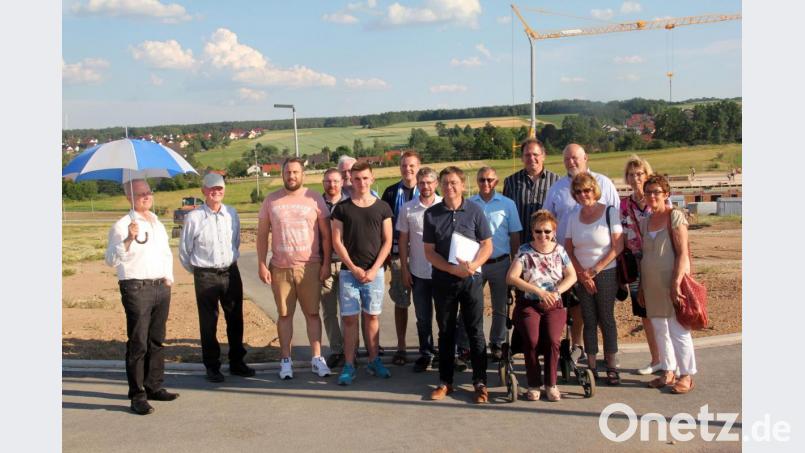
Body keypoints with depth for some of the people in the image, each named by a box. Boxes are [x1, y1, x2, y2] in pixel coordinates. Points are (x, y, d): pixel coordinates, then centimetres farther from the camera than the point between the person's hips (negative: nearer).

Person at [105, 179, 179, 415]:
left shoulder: (158, 224, 16)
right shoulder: (122, 225, -6)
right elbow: (111, 259, -17)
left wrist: (169, 278, 17)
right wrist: (128, 239, -30)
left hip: (161, 288, 7)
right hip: (137, 289, -7)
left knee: (156, 341, 13)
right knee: (138, 343, -5)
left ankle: (154, 386, 23)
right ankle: (137, 396, -1)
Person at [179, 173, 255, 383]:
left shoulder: (232, 214, 2)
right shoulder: (194, 217, -10)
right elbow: (184, 250, 0)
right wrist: (197, 271, 10)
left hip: (231, 272, 4)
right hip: (206, 277, -4)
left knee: (235, 320, 12)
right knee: (208, 324, 5)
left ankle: (237, 362, 27)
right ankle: (212, 367, 17)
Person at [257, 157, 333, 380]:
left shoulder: (314, 199, 1)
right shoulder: (271, 201, 5)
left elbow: (325, 234, 1)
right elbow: (262, 235, 7)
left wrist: (326, 263, -4)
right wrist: (261, 265, 0)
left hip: (310, 266, -1)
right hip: (280, 268, 1)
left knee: (312, 313, 4)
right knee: (284, 314, 8)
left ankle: (317, 358, 11)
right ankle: (286, 360, 16)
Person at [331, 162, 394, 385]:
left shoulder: (382, 207, 4)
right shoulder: (342, 208, 2)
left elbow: (387, 241, 2)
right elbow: (337, 242, -1)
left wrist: (374, 269, -7)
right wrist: (354, 268, -8)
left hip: (374, 271, 1)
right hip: (349, 271, -1)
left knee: (372, 316, 7)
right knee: (349, 318, 0)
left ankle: (373, 361, 18)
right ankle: (349, 365, 5)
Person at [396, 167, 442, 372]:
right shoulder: (407, 209, 0)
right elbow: (403, 240, 5)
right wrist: (404, 268, 2)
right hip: (418, 272, 2)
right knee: (423, 317, 11)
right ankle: (426, 353, 24)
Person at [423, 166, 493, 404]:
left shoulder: (474, 210, -1)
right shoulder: (431, 214, 0)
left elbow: (487, 245, 0)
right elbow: (429, 251, 0)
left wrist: (473, 265, -18)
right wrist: (453, 269, -14)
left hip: (471, 279, -1)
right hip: (443, 280, 1)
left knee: (475, 331, 3)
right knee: (446, 331, 10)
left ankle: (480, 382, 12)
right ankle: (445, 382, 20)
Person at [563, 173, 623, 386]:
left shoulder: (609, 212, -5)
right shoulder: (573, 216, 6)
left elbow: (618, 246, -9)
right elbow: (568, 249, 6)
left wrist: (596, 269, -11)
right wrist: (582, 274, -4)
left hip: (606, 274, -3)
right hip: (582, 277, 3)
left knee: (606, 319, 0)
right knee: (589, 321, 5)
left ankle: (612, 368, 8)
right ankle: (591, 367, 9)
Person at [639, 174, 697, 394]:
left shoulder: (675, 216, -7)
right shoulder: (646, 221, 12)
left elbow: (683, 253, -13)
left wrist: (676, 283, -20)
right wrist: (641, 287, 14)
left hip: (671, 283, -6)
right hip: (652, 285, 7)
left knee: (678, 330, -1)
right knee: (660, 330, 11)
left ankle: (687, 376, 10)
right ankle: (668, 373, 22)